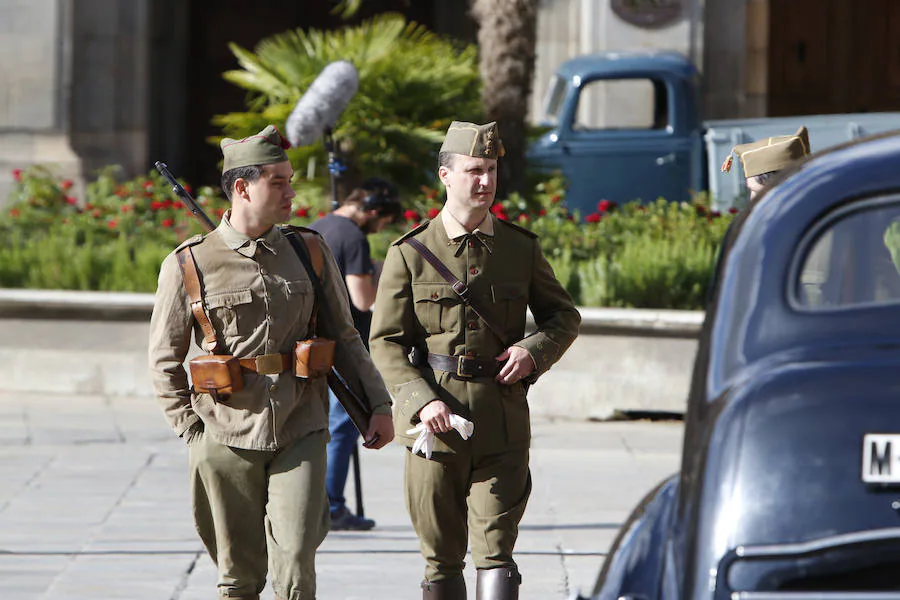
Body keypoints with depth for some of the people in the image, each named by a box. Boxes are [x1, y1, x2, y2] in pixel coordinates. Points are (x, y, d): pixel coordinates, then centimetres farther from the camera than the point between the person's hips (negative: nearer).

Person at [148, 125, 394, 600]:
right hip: (226, 440, -1)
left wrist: (378, 405, 7)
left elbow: (345, 338, 14)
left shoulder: (311, 253, 7)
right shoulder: (189, 264, -2)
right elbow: (164, 360, 5)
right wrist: (192, 431, 0)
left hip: (300, 435, 1)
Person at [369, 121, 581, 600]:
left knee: (495, 553, -8)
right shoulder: (409, 254, 1)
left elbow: (565, 318, 17)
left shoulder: (521, 249, 6)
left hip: (502, 430, 0)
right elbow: (386, 343, -1)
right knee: (442, 560, 8)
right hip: (436, 425, 0)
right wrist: (421, 401, -16)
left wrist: (535, 350, -5)